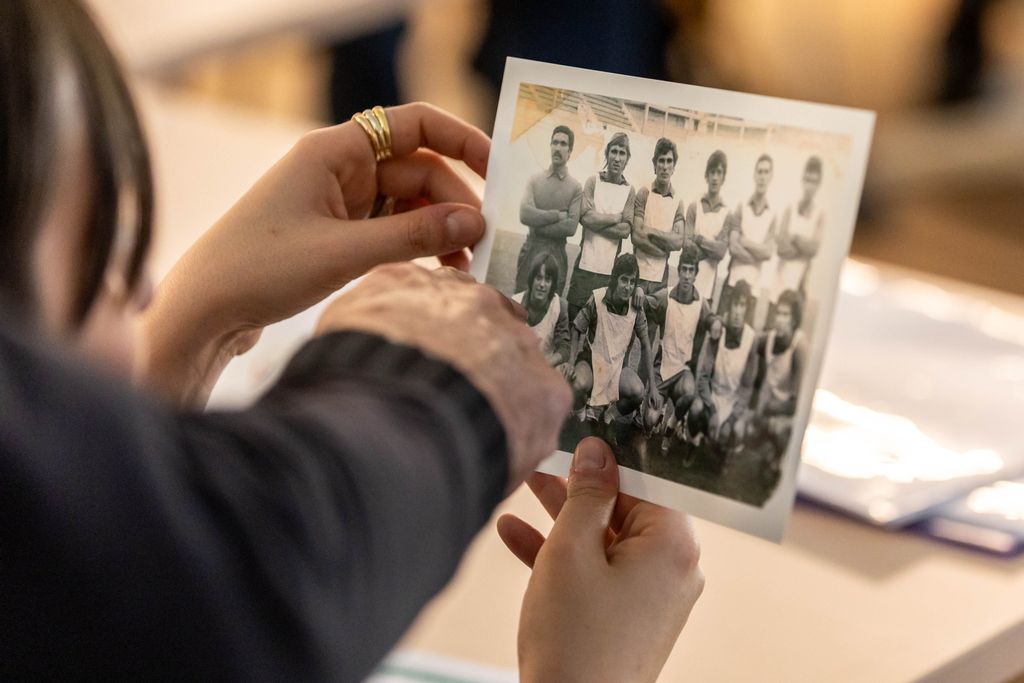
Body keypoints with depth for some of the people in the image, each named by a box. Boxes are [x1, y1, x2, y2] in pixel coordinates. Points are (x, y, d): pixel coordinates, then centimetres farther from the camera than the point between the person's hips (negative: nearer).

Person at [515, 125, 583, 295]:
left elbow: (571, 227, -12)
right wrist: (558, 215, -13)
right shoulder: (535, 180, 5)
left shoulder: (575, 187, -1)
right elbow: (525, 215, -11)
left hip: (556, 257, -1)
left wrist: (538, 225, -12)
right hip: (530, 253, 1)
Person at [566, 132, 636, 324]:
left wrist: (597, 221, -10)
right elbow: (585, 217, -10)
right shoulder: (593, 181, 3)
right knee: (573, 315, 0)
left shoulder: (629, 191, 5)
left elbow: (625, 230, -5)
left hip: (611, 267, 1)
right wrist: (615, 218, -5)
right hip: (586, 264, -1)